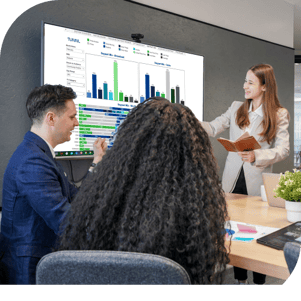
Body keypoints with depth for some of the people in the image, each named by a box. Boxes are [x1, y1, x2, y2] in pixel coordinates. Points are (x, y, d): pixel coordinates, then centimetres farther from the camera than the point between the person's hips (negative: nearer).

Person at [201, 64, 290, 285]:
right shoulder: (236, 108, 9)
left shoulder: (279, 115, -2)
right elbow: (213, 129, 7)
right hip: (234, 179, 4)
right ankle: (240, 279, 28)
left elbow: (283, 149, -11)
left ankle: (259, 281, 25)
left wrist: (256, 156, -26)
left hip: (257, 181, -3)